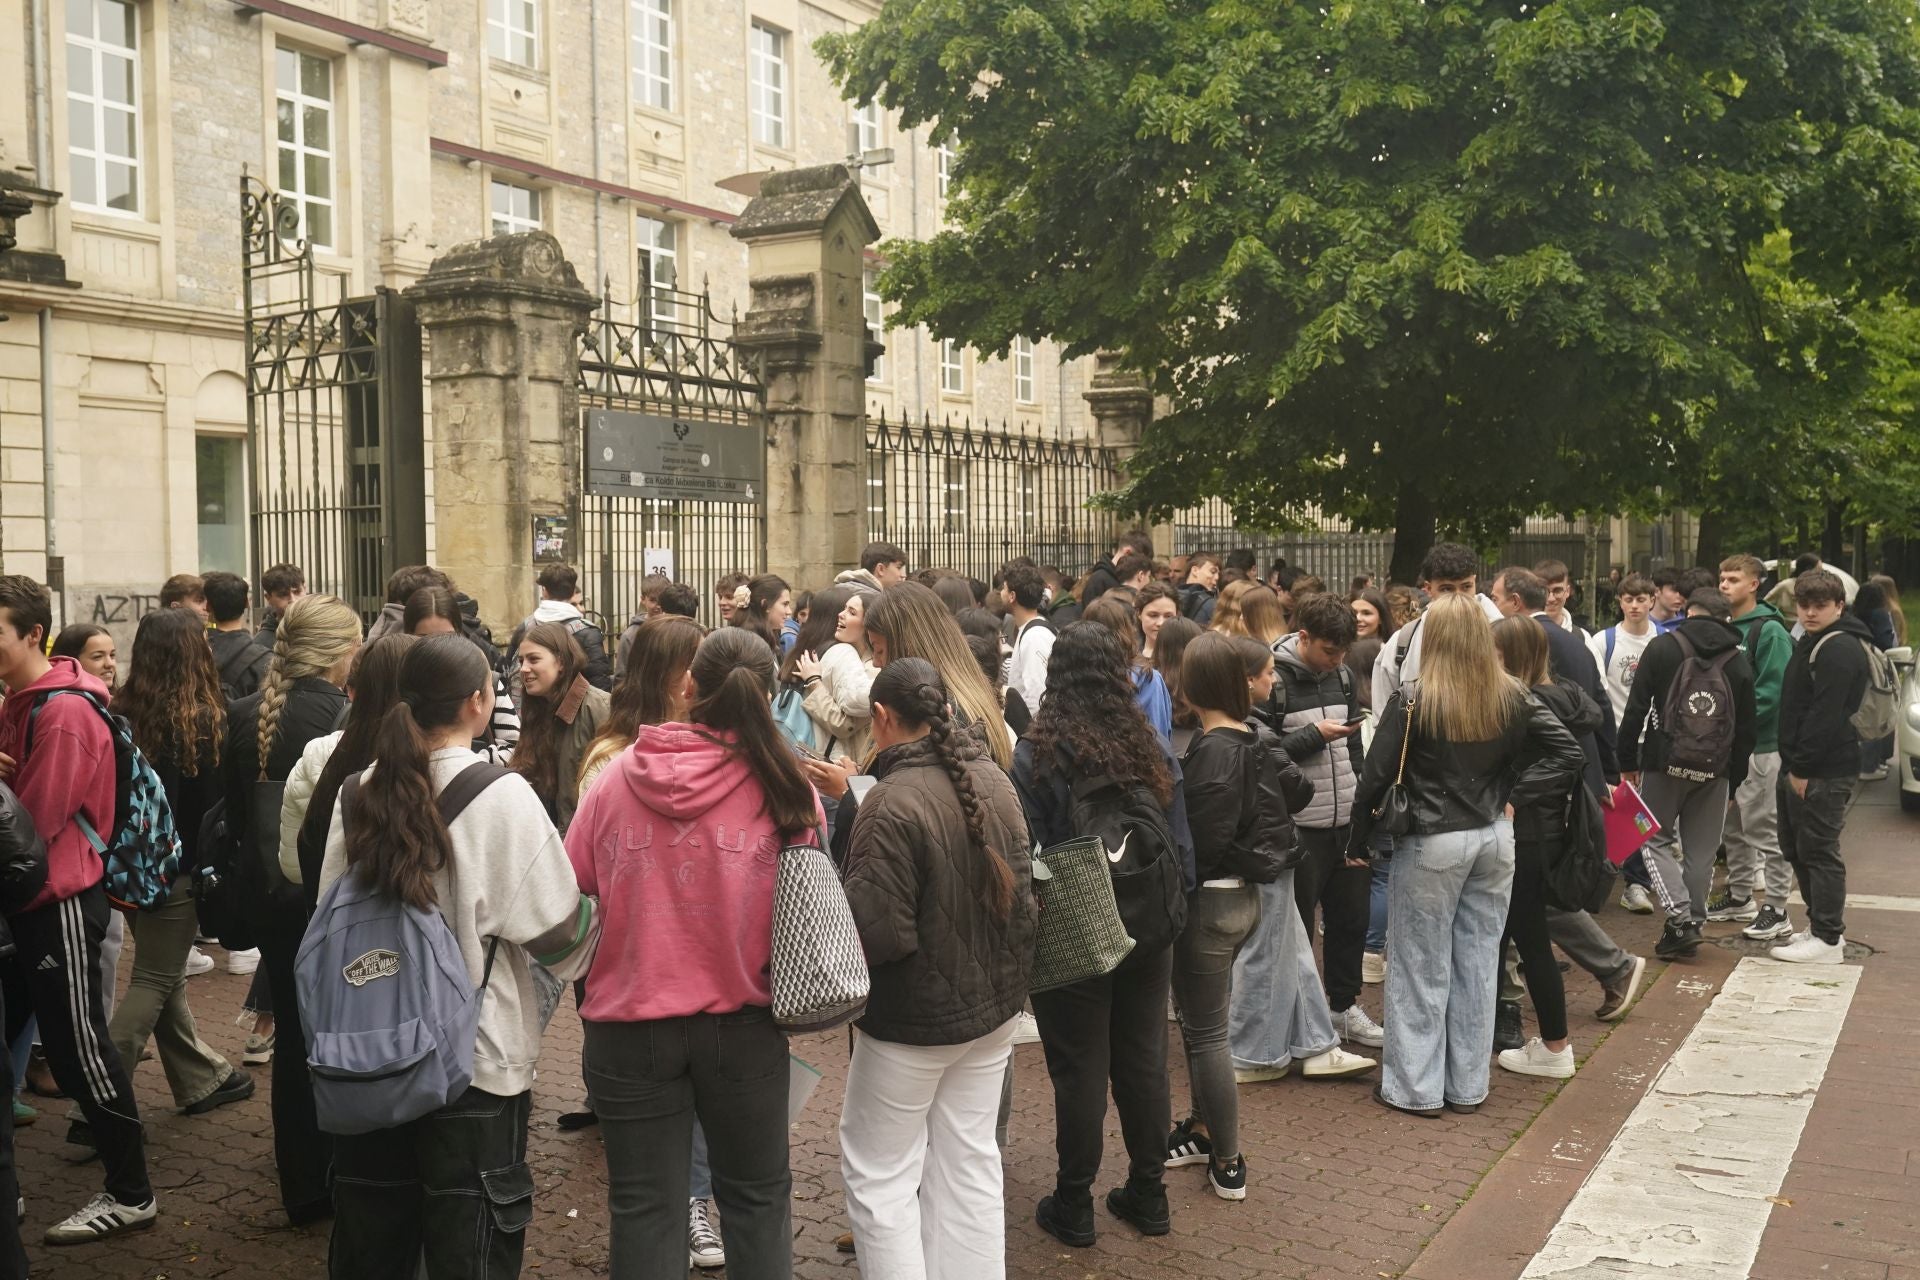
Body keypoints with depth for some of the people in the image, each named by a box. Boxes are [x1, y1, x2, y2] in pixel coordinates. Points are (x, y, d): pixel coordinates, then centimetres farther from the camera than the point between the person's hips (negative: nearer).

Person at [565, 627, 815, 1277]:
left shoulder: (618, 776, -8)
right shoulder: (787, 789, -12)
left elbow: (570, 891, 1)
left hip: (631, 1022, 1)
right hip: (743, 1022, 0)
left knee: (645, 1207, 15)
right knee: (757, 1197, 19)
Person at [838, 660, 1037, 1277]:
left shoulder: (893, 802, -23)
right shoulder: (994, 780, 0)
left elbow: (876, 929, -23)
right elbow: (1020, 888, 9)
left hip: (914, 1017, -7)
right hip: (992, 1006, 7)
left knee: (878, 1176, 8)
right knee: (970, 1167, 16)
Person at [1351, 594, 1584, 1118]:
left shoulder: (1411, 702, -15)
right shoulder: (1511, 698, -2)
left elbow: (1375, 778, -12)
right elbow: (1569, 753, 0)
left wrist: (1358, 839, 1)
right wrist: (1513, 796, 0)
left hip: (1431, 845, -4)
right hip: (1494, 839, 5)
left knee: (1421, 968, 7)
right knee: (1478, 962, 13)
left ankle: (1416, 1087, 14)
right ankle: (1468, 1086, 23)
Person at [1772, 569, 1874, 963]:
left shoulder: (1839, 649, -16)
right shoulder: (1814, 643, 18)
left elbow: (1826, 716, -23)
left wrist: (1802, 768, -21)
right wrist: (1792, 765, 16)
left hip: (1824, 772, -11)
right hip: (1800, 768, 11)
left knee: (1818, 852, -5)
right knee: (1796, 847, 16)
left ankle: (1828, 939, 1)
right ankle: (1824, 926, 26)